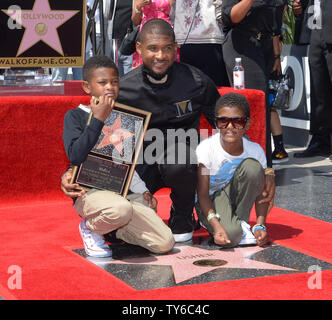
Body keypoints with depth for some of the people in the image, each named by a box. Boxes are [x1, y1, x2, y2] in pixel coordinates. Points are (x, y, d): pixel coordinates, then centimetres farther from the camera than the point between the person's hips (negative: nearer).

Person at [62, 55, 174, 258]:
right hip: (90, 191, -5)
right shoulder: (76, 116, 2)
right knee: (121, 209, -40)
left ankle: (113, 227, 12)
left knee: (165, 243, -11)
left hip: (125, 192, 5)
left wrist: (143, 191, 9)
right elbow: (75, 157, -16)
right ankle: (91, 227, -5)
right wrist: (98, 119, -16)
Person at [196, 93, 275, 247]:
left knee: (252, 166, -27)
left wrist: (260, 226, -24)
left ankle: (241, 221, -12)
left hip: (237, 194, 4)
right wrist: (216, 225, -36)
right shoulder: (206, 149, -23)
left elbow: (261, 194, -10)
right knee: (231, 234, -35)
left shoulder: (255, 150, -15)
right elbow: (202, 193, -22)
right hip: (211, 200, -4)